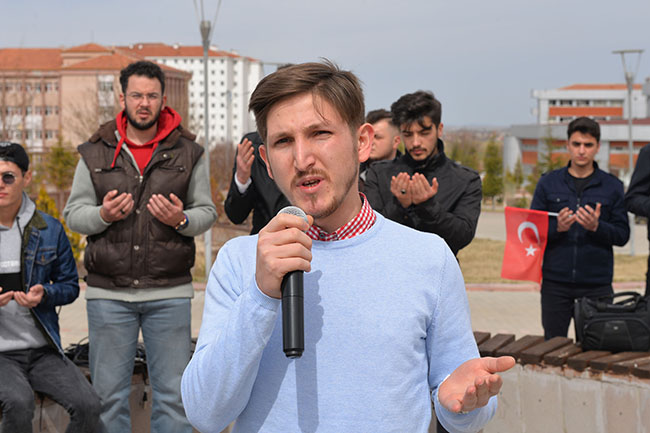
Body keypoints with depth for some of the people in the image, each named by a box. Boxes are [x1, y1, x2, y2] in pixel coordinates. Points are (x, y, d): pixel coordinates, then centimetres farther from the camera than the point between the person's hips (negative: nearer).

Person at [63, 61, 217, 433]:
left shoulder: (188, 152, 5)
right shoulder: (96, 153, 7)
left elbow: (207, 211, 7)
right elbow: (73, 213, 7)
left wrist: (182, 220, -14)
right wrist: (102, 214, -13)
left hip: (170, 293, 0)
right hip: (108, 293, 1)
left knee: (173, 394, 5)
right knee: (108, 393, 8)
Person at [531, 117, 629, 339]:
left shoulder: (612, 186, 5)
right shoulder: (548, 183, 6)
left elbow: (622, 235, 3)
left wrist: (597, 227, -15)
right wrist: (556, 228, -15)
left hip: (597, 285, 0)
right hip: (556, 282, 1)